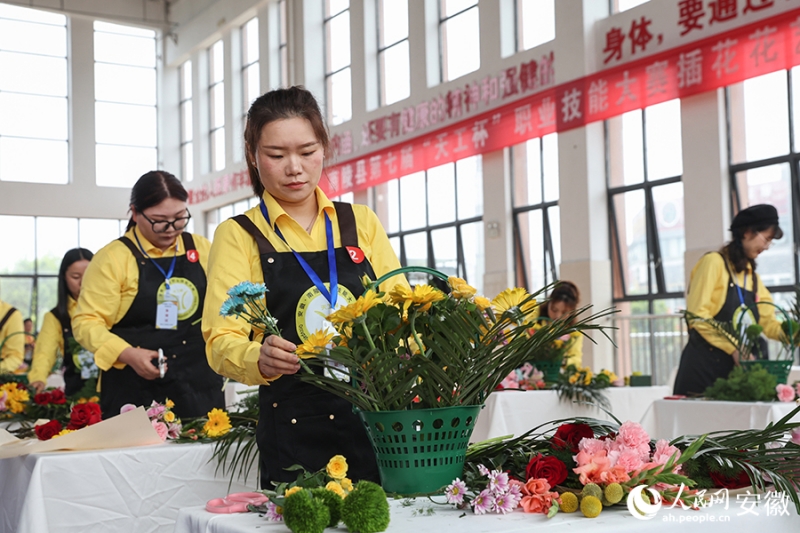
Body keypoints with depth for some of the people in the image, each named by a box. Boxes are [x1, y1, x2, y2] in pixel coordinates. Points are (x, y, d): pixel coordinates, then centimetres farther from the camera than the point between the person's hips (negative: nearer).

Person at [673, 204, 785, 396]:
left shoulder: (753, 276, 19)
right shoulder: (714, 262, -4)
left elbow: (768, 322, 14)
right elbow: (697, 316, -14)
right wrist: (733, 348, -19)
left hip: (736, 367, 7)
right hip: (705, 365, -7)